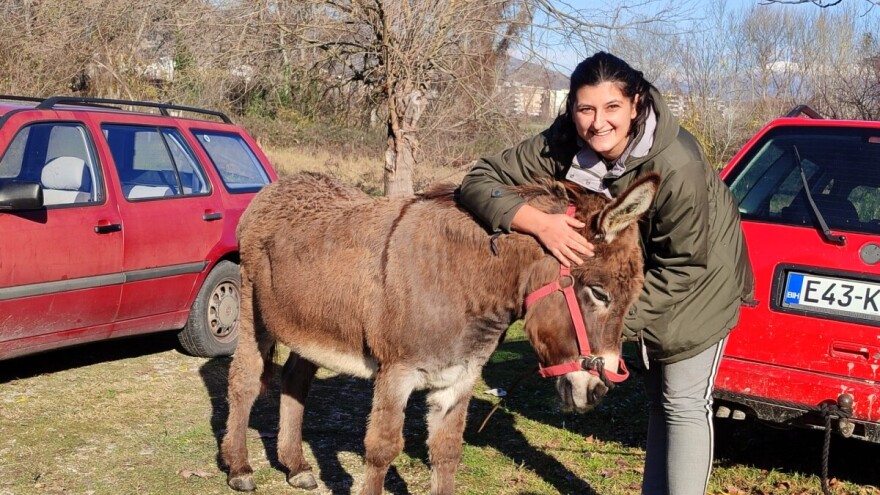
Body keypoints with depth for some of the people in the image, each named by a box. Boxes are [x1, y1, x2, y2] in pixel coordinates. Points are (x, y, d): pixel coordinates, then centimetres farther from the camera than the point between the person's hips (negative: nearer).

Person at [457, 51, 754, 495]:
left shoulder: (678, 167, -39)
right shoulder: (561, 146, -27)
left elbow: (682, 267, -30)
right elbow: (480, 180, -28)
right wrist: (541, 224, -44)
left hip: (698, 278, -5)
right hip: (643, 271, 6)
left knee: (683, 403, -2)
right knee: (656, 396, 21)